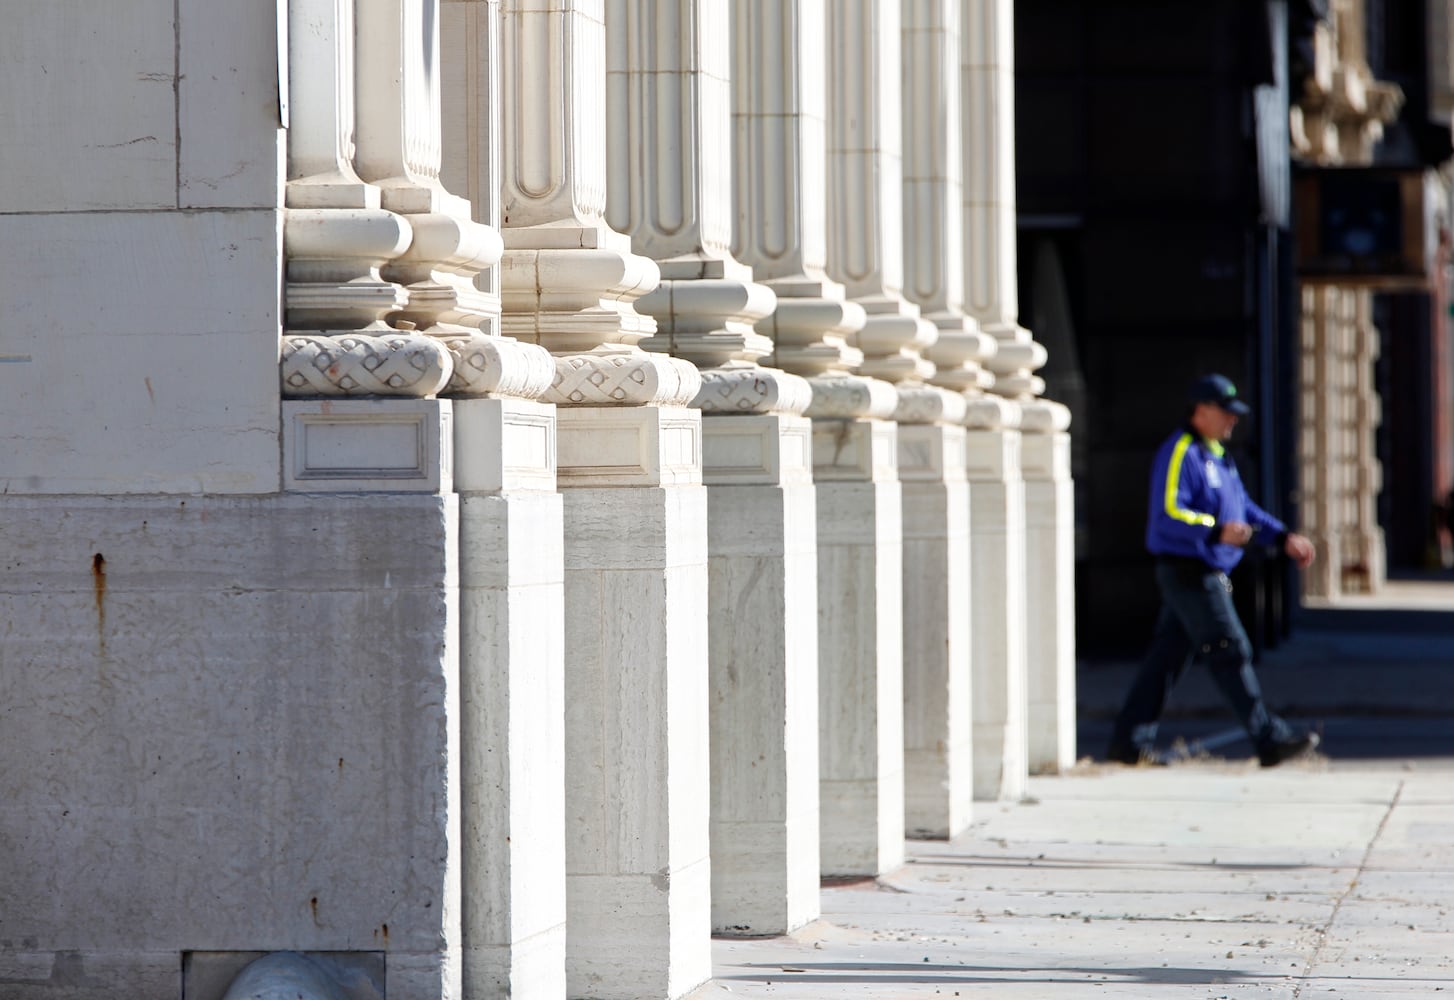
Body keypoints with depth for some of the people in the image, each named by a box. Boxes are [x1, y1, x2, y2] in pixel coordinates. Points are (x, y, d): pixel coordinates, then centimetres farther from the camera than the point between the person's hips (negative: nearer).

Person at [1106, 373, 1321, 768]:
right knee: (1230, 652, -9)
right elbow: (1168, 513, -24)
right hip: (1186, 570, -10)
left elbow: (1244, 509, 27)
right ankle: (1270, 739, -9)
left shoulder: (1216, 455, 20)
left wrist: (1285, 539, 18)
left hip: (1206, 575, 10)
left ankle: (1129, 741, 13)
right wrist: (1217, 532, -34)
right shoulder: (1179, 453, -13)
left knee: (1168, 656, 10)